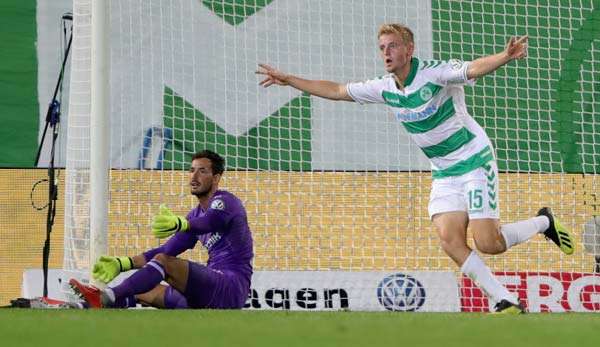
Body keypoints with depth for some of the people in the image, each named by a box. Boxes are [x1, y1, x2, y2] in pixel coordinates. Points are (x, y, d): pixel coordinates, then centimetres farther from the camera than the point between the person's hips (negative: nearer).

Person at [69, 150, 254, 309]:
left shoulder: (224, 202, -4)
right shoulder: (196, 214, 23)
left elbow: (212, 221, -29)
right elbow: (167, 250, 20)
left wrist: (179, 223, -52)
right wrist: (122, 264, 8)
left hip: (232, 286, -9)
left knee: (163, 262, -24)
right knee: (140, 291, 3)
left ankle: (107, 298, -40)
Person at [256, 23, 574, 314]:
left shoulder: (435, 73, -19)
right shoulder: (385, 89, 1)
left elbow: (473, 69, -38)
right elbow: (337, 91, 14)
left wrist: (505, 56, -58)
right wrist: (288, 80, 15)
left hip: (475, 162, -6)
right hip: (444, 174, 6)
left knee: (487, 243, -14)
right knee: (449, 238, -14)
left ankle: (544, 222, 15)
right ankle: (506, 302, -8)